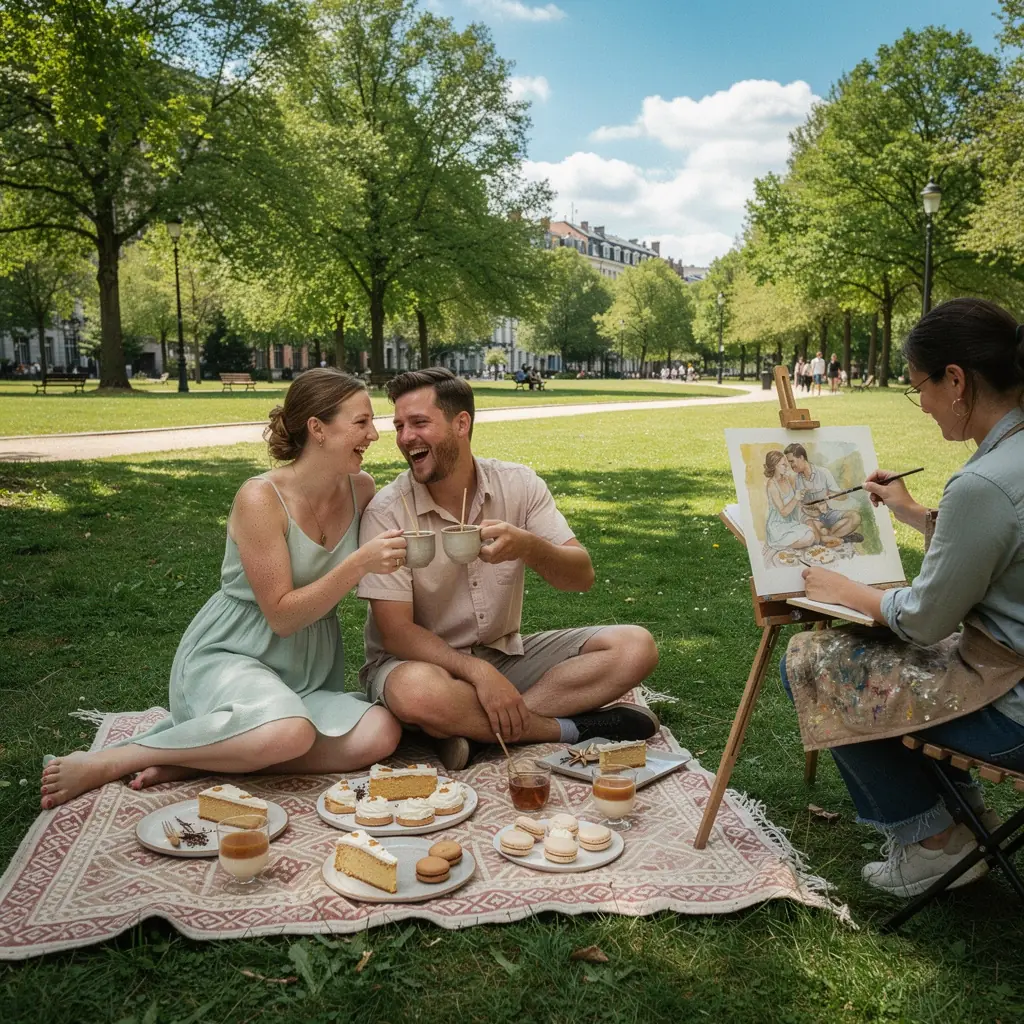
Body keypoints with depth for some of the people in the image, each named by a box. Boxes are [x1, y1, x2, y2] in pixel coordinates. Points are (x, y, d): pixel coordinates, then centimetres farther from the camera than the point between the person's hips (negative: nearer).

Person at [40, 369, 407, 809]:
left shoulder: (360, 488, -1)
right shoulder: (260, 499, -18)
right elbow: (282, 615, -17)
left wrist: (385, 557, -4)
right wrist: (359, 563, -27)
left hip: (309, 670, 6)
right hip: (230, 655, -6)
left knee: (381, 732, -25)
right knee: (289, 732, -39)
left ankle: (194, 761, -15)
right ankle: (105, 762, -17)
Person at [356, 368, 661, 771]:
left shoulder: (518, 484, -5)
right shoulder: (387, 511, -14)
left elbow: (582, 577, -11)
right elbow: (396, 632, -16)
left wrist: (528, 547, -32)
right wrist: (479, 673, -29)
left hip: (506, 653, 4)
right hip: (424, 661, -3)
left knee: (635, 647, -12)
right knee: (417, 693, -40)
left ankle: (476, 728, -20)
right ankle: (573, 729, -18)